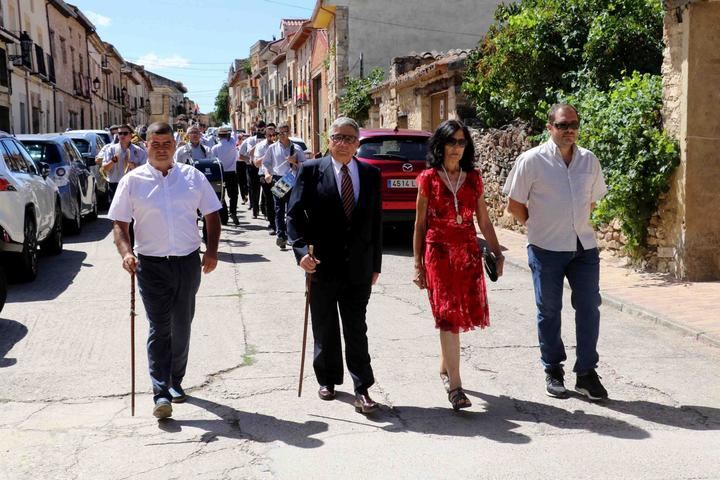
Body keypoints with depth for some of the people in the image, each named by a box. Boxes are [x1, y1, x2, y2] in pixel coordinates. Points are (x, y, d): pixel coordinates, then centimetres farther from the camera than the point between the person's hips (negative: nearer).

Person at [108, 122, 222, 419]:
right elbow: (119, 223, 1)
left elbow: (212, 215, 9)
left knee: (181, 326, 12)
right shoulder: (133, 181, 1)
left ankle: (175, 381, 29)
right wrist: (125, 252, -17)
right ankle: (161, 392, -4)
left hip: (188, 261, 2)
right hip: (151, 264, -2)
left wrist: (212, 251, -1)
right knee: (159, 327, -5)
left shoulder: (193, 177, 5)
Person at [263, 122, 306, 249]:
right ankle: (281, 235, -2)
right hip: (278, 180, 0)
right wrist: (267, 173, -5)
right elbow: (266, 163, 12)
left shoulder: (296, 148, 5)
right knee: (279, 210, -2)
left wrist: (295, 162, -12)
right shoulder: (273, 148, 7)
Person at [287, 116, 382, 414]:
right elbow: (295, 214, -5)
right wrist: (302, 250, -19)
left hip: (358, 268, 1)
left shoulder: (371, 175, 5)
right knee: (325, 329, 13)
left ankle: (362, 389, 8)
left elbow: (376, 221, 8)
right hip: (322, 266, -1)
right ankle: (328, 379, 30)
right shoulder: (311, 171, -3)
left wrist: (376, 264, 8)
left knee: (357, 331, 3)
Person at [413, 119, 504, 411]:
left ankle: (445, 367, 32)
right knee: (448, 315, -5)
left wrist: (497, 253, 7)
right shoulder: (428, 178, -1)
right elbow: (420, 225, 2)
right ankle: (455, 386, -3)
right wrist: (418, 265, 0)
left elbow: (484, 221, 12)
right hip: (438, 253, -3)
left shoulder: (473, 178, 8)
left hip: (468, 252, 4)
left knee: (462, 313, 9)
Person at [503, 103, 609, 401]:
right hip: (547, 249, -3)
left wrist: (575, 224, 11)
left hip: (584, 246, 4)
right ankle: (553, 371, 21)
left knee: (589, 308, 3)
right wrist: (538, 227, 4)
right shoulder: (532, 160, -8)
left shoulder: (589, 161, 5)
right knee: (549, 310, 7)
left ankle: (586, 373, 14)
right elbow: (515, 205, -2)